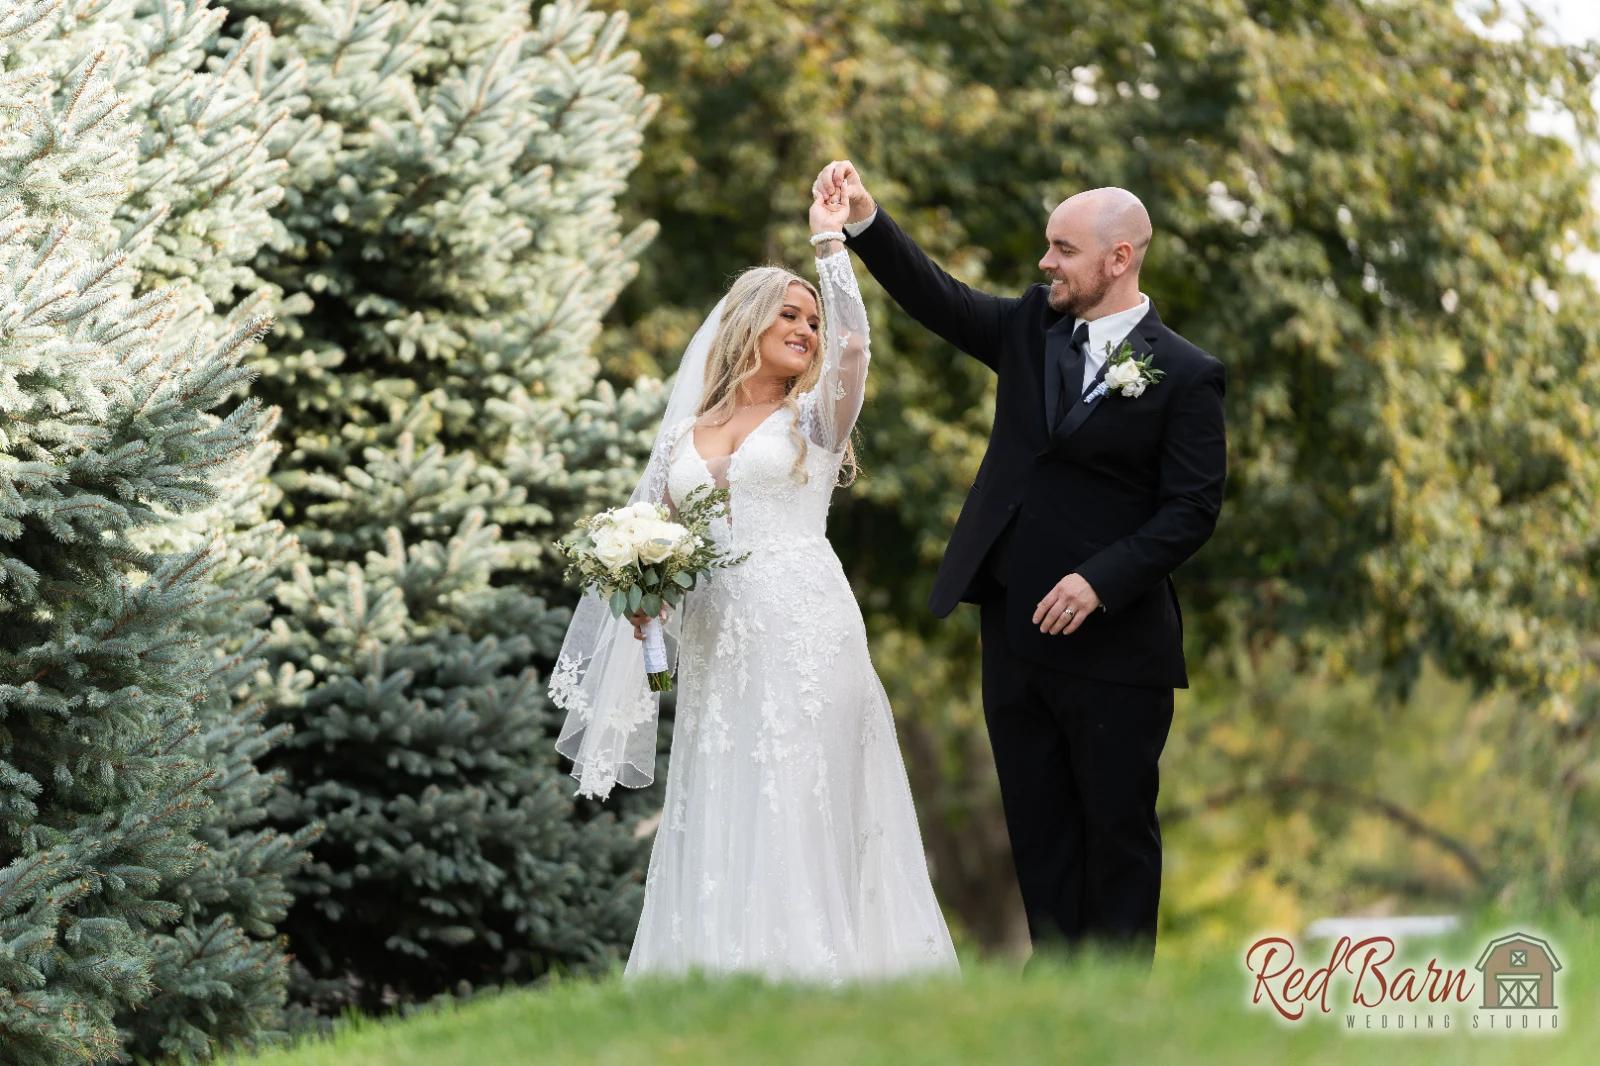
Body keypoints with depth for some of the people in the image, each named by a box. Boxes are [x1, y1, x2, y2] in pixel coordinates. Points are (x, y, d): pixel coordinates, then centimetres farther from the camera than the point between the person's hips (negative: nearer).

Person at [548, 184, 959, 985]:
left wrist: (830, 240, -8)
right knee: (717, 822, 0)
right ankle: (723, 973, 2)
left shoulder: (812, 420, 8)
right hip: (714, 647, 3)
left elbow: (852, 345, -11)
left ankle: (804, 966, -7)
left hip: (803, 636, -3)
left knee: (797, 815, -8)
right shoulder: (685, 435, 17)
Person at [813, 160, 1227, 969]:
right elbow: (934, 297, 3)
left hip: (1113, 644, -6)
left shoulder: (1184, 376, -9)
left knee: (1117, 826, 5)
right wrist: (864, 220, -11)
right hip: (1016, 631, 6)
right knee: (1037, 825, 11)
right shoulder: (1032, 326, 8)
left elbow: (1192, 509, -12)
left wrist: (1101, 581, -21)